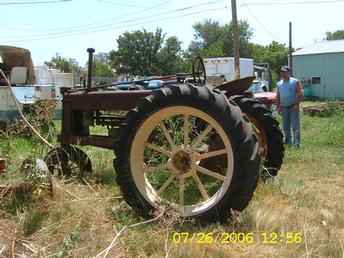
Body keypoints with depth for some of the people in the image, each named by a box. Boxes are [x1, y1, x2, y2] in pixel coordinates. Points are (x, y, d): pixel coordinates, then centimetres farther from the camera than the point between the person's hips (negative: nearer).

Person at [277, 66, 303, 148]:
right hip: (284, 108, 5)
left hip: (293, 108, -5)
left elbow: (300, 95, -7)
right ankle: (287, 142, 21)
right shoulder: (279, 84, 12)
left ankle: (297, 143, -7)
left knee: (295, 126, -8)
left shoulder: (295, 82, -2)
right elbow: (278, 97, 17)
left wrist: (296, 104, -18)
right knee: (286, 127, 10)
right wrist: (278, 107, 6)